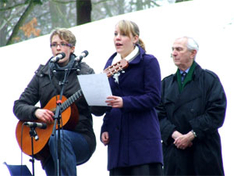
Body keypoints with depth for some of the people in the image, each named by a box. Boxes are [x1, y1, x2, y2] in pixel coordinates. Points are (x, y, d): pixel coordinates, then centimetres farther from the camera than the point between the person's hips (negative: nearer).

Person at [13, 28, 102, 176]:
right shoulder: (42, 75, 11)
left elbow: (98, 110, -6)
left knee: (58, 136, -34)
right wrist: (36, 112, -11)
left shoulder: (85, 73, 3)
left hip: (81, 140, -3)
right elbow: (18, 106, 9)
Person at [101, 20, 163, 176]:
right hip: (117, 135, 6)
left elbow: (154, 97, -11)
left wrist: (125, 102, -23)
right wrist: (105, 128, 9)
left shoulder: (148, 62, -2)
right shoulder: (111, 63, 16)